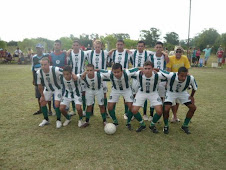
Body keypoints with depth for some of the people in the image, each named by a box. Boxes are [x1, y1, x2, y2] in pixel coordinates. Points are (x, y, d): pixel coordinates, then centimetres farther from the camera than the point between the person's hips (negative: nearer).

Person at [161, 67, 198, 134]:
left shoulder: (191, 78, -28)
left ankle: (185, 126, 18)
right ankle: (166, 126, 8)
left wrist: (191, 96, -3)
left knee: (193, 108, -3)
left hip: (183, 92, 4)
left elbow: (195, 87, -6)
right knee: (166, 109, -22)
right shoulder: (171, 75, -39)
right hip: (171, 92, -3)